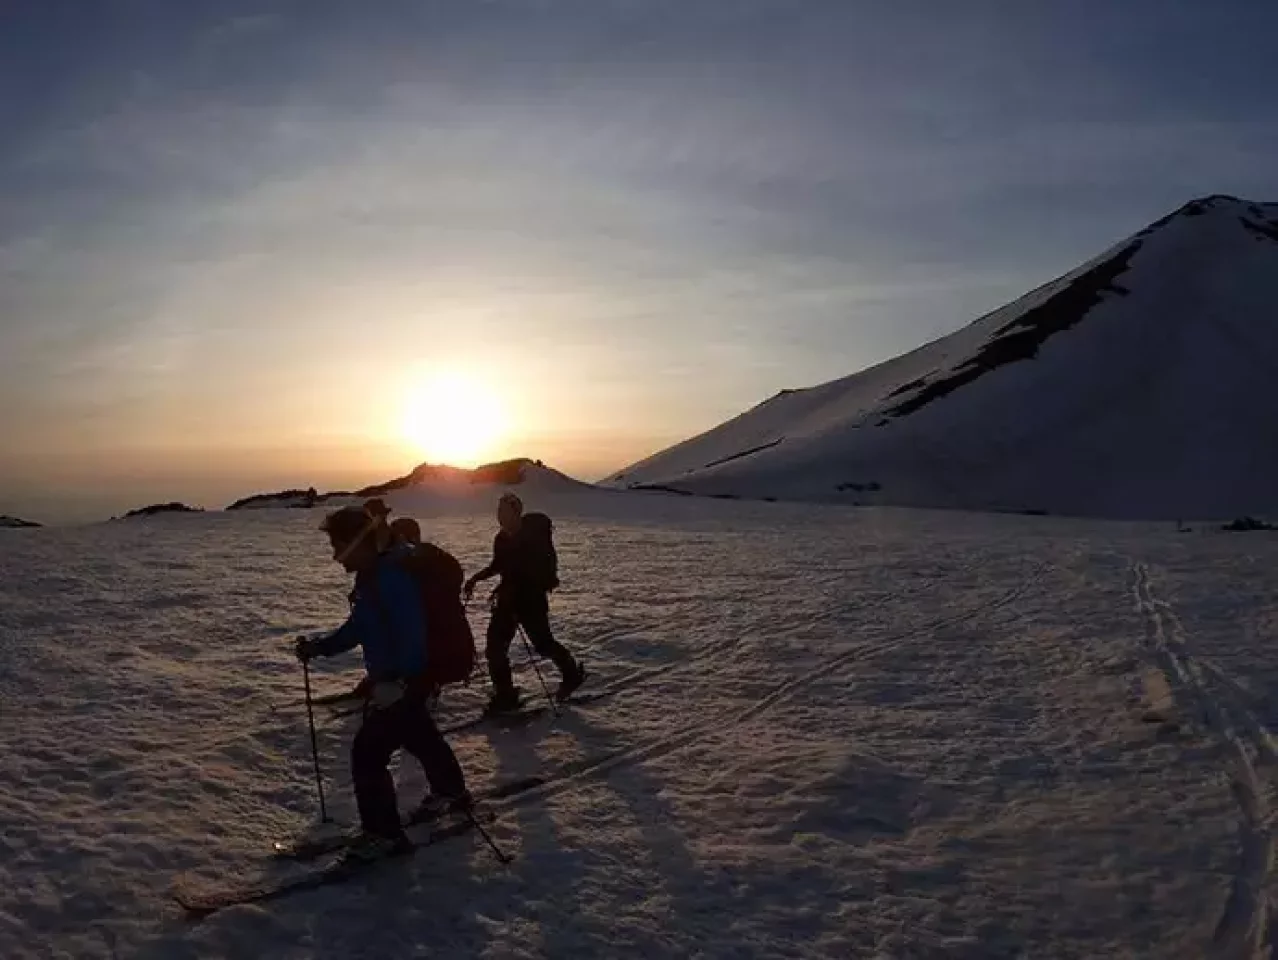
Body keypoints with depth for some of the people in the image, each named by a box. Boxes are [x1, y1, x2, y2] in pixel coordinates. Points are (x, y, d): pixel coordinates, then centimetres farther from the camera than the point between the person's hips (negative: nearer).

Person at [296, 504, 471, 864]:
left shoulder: (392, 577, -26)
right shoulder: (371, 576, 6)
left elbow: (413, 634, -32)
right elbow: (359, 627, 15)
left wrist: (397, 681, -39)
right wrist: (320, 646, 7)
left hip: (404, 681, -11)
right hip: (389, 678, 11)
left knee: (368, 752, -7)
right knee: (418, 735, 26)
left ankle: (383, 833, 7)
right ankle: (451, 793, 47)